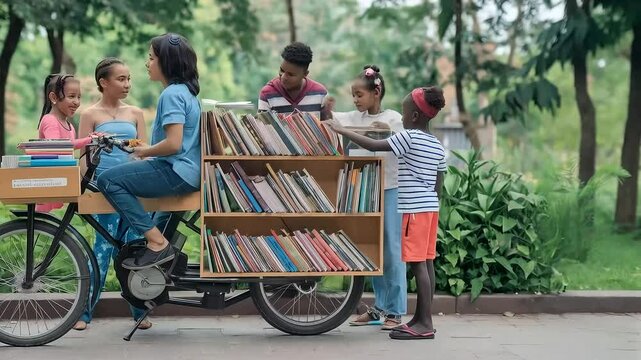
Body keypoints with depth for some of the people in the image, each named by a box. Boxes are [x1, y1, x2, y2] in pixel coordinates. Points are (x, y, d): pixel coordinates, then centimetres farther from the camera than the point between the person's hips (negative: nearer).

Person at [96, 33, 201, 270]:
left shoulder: (172, 94, -15)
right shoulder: (185, 91, 16)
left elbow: (173, 143, -24)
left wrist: (145, 152, -7)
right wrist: (148, 151, 13)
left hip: (176, 172, -11)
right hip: (188, 171, 11)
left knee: (108, 180, -15)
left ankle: (157, 243, -18)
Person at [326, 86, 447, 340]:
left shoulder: (409, 137, -10)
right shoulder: (437, 146, 15)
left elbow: (373, 146, -13)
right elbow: (438, 184, 16)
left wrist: (342, 130, -6)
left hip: (415, 209, -9)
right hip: (431, 207, 9)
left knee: (418, 263, -9)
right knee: (426, 262, 9)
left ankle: (425, 323, -10)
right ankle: (421, 318, 14)